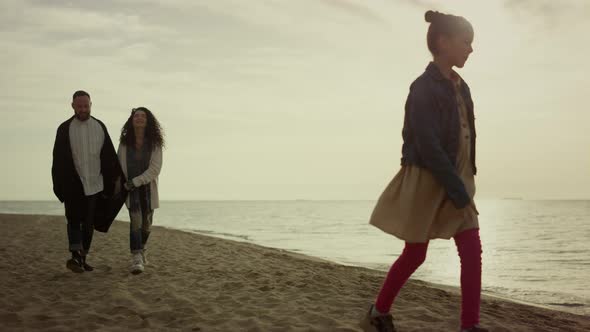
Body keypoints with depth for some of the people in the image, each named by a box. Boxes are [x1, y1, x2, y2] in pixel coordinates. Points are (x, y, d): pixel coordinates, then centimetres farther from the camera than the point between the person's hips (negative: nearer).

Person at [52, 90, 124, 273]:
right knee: (74, 219, -9)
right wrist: (59, 184, -8)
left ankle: (82, 258, 15)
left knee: (89, 223, 7)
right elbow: (59, 159, -4)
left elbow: (109, 155, 8)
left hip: (95, 184, 3)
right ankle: (75, 255, -14)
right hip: (73, 184, -3)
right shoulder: (65, 129, -3)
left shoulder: (100, 127, 5)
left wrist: (117, 176, 5)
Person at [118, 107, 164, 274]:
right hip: (129, 187, -1)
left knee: (146, 223, 11)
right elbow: (118, 165, 5)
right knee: (136, 220, -17)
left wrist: (136, 181, -20)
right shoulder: (124, 142, -4)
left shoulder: (154, 143, -8)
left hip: (147, 186, 1)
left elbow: (155, 169, -15)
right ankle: (137, 260, -19)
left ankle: (141, 250, 38)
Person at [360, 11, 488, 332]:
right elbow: (429, 147, -22)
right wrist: (460, 193, -22)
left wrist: (462, 187, 11)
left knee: (472, 252, -1)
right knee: (415, 255, 3)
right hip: (427, 181, -7)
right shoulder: (423, 88, -16)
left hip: (454, 180, 8)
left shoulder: (460, 87, 10)